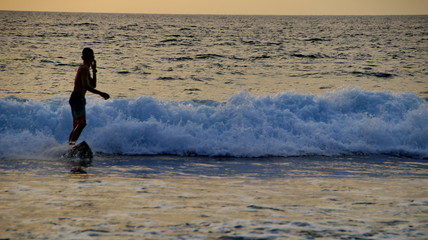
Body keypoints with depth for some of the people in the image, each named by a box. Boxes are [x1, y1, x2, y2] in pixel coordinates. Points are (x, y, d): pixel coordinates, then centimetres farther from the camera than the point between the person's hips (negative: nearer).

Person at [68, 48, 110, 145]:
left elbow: (93, 85, 28)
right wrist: (101, 93, -26)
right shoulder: (84, 68, -11)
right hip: (77, 98, -11)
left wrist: (94, 70, 21)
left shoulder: (85, 68, 21)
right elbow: (86, 86, -23)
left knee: (77, 125, 12)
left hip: (78, 98, 11)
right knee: (82, 123, -21)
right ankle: (72, 143, -32)